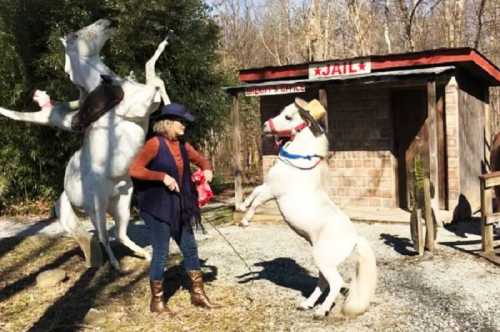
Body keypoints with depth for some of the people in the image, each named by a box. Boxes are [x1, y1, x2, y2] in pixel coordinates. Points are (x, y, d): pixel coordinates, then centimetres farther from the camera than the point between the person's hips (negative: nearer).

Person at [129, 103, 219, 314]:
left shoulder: (182, 145, 7)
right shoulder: (155, 144, -13)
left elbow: (201, 160, 20)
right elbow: (134, 170, -19)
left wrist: (207, 170, -3)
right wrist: (163, 176, -24)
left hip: (178, 207, 7)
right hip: (157, 208, -7)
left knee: (190, 248, 12)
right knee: (161, 253, 0)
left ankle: (198, 295, 25)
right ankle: (156, 301, 16)